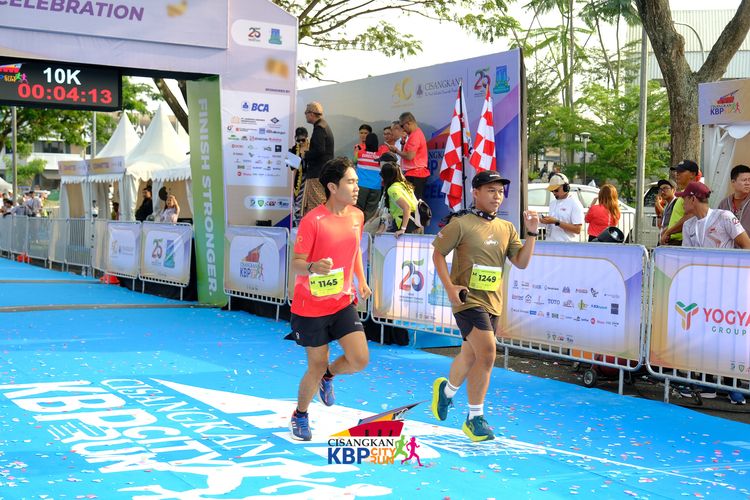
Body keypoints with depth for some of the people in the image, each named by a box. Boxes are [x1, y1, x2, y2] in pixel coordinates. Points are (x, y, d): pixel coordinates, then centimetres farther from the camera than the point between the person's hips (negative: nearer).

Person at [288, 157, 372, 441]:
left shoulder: (357, 216, 2)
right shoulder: (312, 220, -17)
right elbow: (296, 263, -15)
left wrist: (362, 280, 10)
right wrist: (313, 267, -36)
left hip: (343, 303, 5)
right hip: (311, 307, -5)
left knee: (360, 359, -8)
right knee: (316, 367, 3)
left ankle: (328, 376, 27)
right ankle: (300, 415, 31)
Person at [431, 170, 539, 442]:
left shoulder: (506, 228, 10)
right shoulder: (461, 224, -6)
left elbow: (521, 262, 6)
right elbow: (438, 254, -2)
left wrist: (531, 233, -6)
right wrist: (449, 286, -12)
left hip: (492, 303, 7)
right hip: (468, 299, -6)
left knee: (471, 356, 17)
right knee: (487, 353, -19)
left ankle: (446, 389, 47)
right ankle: (475, 417, -6)